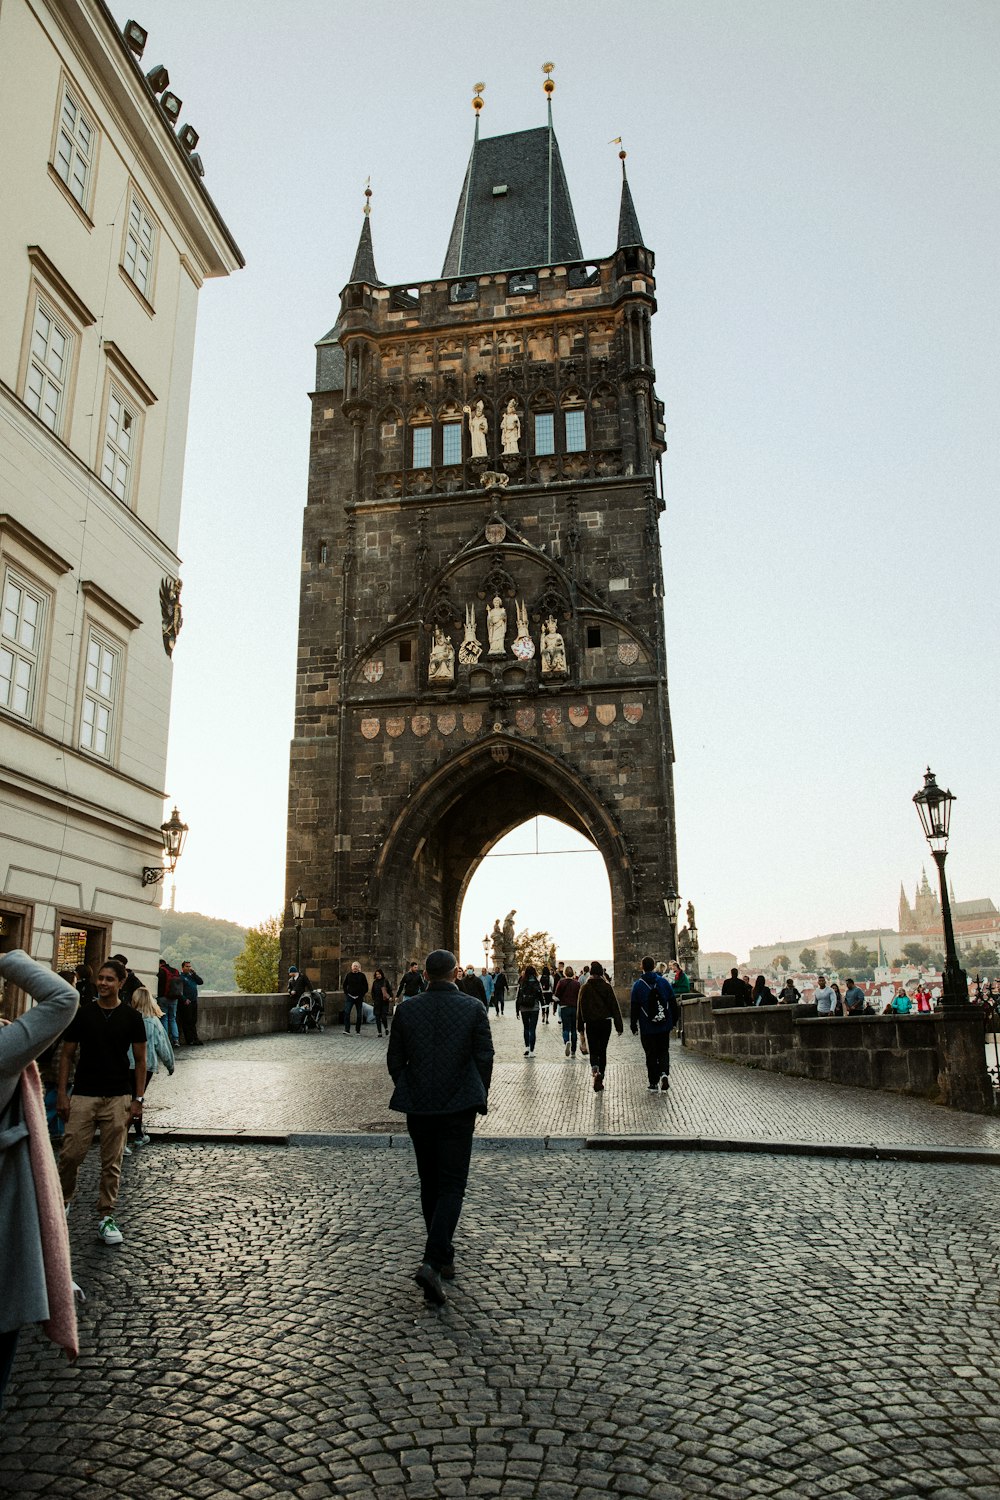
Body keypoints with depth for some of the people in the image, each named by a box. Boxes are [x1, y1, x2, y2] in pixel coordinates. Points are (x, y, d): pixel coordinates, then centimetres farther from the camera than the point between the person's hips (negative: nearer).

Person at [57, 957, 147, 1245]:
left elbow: (140, 1060, 5)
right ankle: (62, 1201, 21)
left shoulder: (131, 1017, 1)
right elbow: (67, 1055, 7)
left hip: (118, 1097, 0)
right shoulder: (82, 1014, 3)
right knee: (71, 1154, -5)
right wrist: (62, 1093, -2)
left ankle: (106, 1217, 14)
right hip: (83, 1096, 0)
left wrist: (138, 1099, -1)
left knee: (112, 1161, 3)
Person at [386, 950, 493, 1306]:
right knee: (452, 1185, 2)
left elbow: (394, 1059, 2)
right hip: (459, 1106, -2)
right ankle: (431, 1262, -14)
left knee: (430, 1184, 17)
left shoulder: (407, 1009, -2)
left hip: (418, 1107, 3)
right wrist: (480, 1097, 10)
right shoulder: (472, 1008, -7)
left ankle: (445, 1258, 27)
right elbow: (484, 1057, -5)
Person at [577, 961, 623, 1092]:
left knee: (593, 1050, 8)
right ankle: (600, 1080, 7)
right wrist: (619, 1026, -1)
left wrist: (580, 1026, 8)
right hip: (606, 1022, 0)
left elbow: (580, 1007, 0)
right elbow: (615, 1006, -4)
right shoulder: (607, 987, -4)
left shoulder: (584, 988, -2)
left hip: (591, 1023, 0)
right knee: (603, 1051, 11)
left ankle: (594, 1068, -23)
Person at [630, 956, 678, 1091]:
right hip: (664, 1026, 1)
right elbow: (673, 1003, 5)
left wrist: (633, 1025, 5)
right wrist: (674, 1021, 16)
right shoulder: (664, 982, 0)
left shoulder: (638, 985, -6)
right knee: (664, 1051, 13)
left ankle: (653, 1083, 8)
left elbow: (633, 1008, -3)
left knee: (651, 1054, 8)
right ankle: (664, 1073, -10)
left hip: (647, 1028, -1)